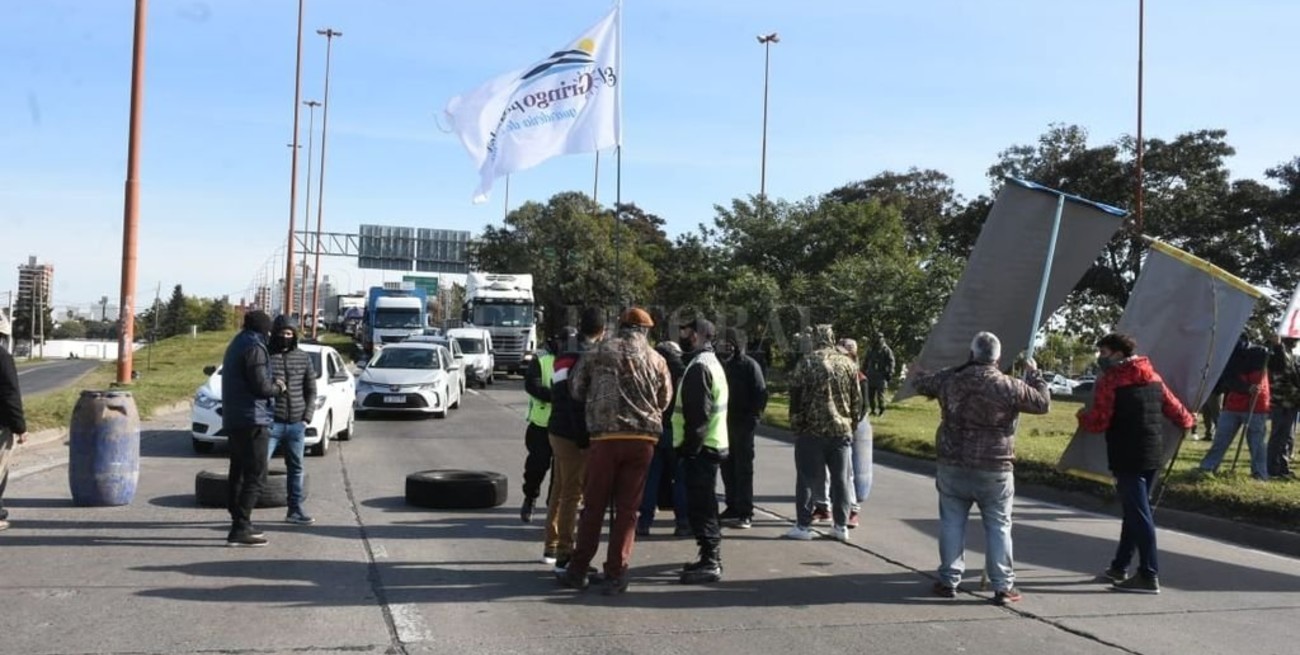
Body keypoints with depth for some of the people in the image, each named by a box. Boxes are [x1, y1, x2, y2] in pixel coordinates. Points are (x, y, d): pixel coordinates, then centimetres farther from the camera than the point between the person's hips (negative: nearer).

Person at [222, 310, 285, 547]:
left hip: (233, 420, 10)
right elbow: (260, 386, -19)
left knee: (239, 473, 14)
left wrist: (272, 385, 15)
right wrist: (278, 387, 0)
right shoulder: (254, 348, -13)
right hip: (252, 420, -10)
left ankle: (240, 523, 21)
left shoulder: (236, 345, 17)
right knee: (255, 476, -9)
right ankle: (240, 528, -13)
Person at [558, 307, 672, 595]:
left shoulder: (599, 352, 3)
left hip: (605, 436, -1)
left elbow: (577, 389, 5)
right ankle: (615, 574, 6)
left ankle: (578, 570, 14)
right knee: (627, 509, 7)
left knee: (593, 506, 9)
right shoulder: (657, 360, 8)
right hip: (643, 439, 1)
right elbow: (665, 400, 11)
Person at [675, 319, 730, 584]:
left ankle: (710, 563, -5)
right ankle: (711, 558, 24)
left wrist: (689, 446, -19)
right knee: (704, 505, 16)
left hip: (699, 449, -11)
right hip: (713, 445, 11)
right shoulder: (712, 363, 18)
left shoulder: (699, 366, -16)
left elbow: (698, 413, -22)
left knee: (700, 506, -7)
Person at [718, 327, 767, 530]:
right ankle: (733, 507, 22)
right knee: (727, 467, 11)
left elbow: (760, 393, -9)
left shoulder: (749, 365, -6)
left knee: (743, 469, -3)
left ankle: (746, 514, -1)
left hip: (742, 424, -5)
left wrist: (753, 417, -16)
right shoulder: (719, 363, 9)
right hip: (723, 423, 6)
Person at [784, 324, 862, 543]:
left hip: (812, 430, -3)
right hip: (841, 430, 3)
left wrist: (795, 425, 1)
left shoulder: (807, 362, -7)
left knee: (806, 478, 4)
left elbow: (795, 395, -8)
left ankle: (803, 526, 5)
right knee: (840, 478, 11)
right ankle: (841, 526, 14)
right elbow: (857, 400, 9)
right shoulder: (848, 364, 4)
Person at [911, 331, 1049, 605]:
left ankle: (949, 580, 15)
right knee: (998, 526, 7)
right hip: (994, 470, -2)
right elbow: (1043, 403, 0)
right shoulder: (1008, 387, -11)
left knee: (952, 523, 12)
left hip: (953, 466, 2)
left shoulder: (949, 379, -1)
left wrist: (915, 374, 43)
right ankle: (1003, 586, 7)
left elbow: (922, 383, 18)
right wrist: (1034, 373, 15)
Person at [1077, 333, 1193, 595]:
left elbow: (1098, 422, -14)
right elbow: (1173, 406, 19)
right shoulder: (1153, 377, 11)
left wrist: (1082, 416, 7)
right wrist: (1188, 421, 39)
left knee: (1138, 514, -5)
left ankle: (1149, 576, -4)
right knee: (1135, 510, 16)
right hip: (1153, 454, 8)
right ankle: (1120, 567, 27)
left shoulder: (1110, 380, -11)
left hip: (1127, 457, -8)